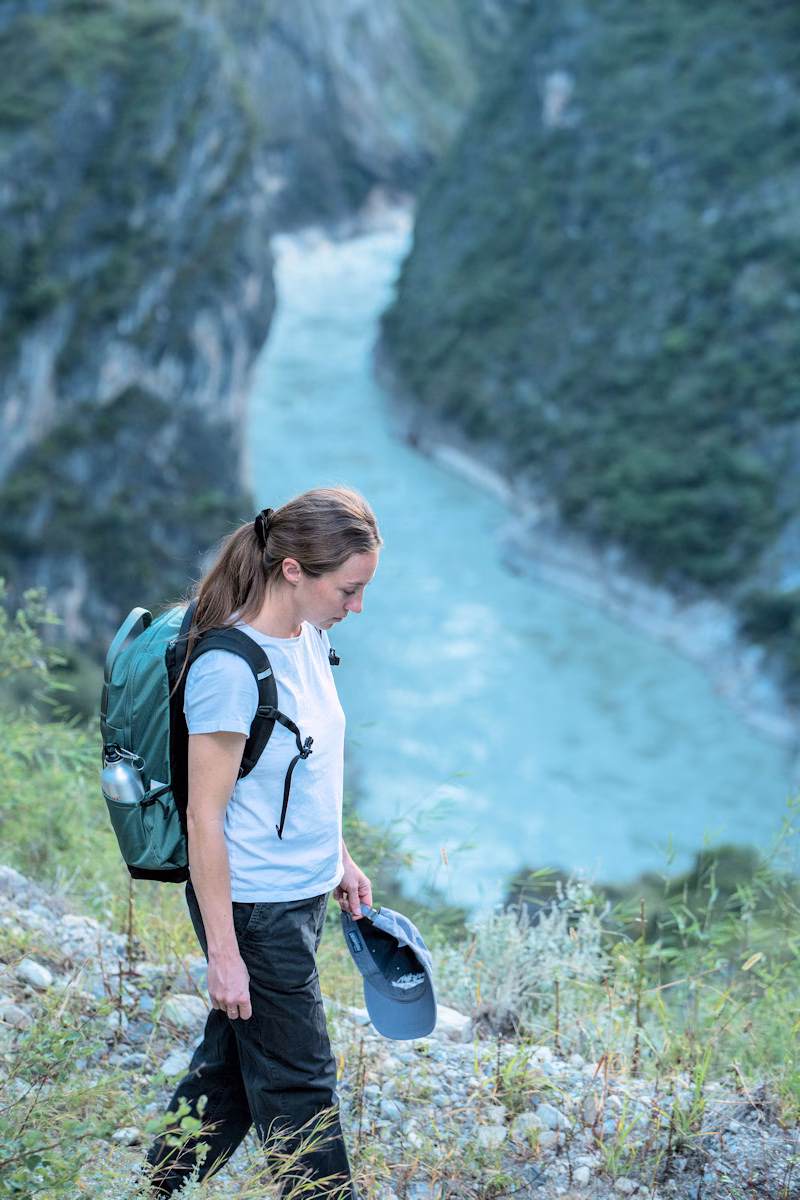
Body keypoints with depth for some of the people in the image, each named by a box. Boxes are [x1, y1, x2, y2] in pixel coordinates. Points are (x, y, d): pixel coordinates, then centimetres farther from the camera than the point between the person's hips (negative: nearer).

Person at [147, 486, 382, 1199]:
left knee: (232, 1061, 19)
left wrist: (340, 860, 22)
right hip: (253, 908, -9)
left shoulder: (309, 635, 3)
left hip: (301, 895, 9)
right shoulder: (230, 668, -24)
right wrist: (223, 951, -18)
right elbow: (205, 818, -20)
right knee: (298, 1087, 4)